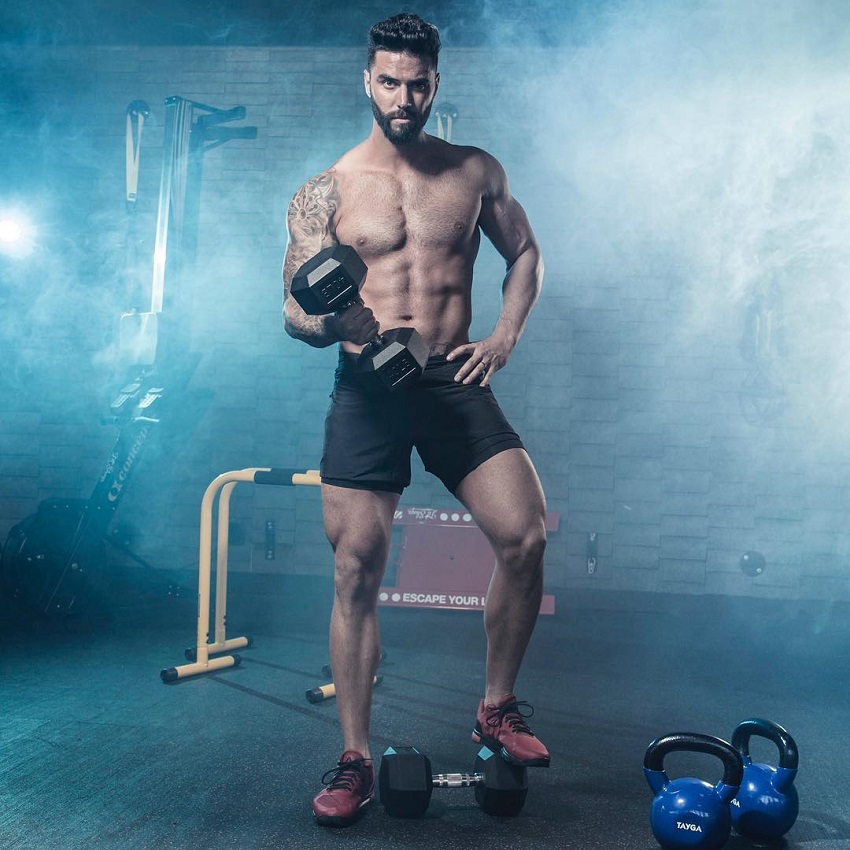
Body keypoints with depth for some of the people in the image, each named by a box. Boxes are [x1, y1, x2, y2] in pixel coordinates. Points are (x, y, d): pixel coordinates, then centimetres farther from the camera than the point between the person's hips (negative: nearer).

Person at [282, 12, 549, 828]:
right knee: (355, 571, -3)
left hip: (453, 382, 2)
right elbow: (294, 312, 3)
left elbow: (525, 253, 20)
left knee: (525, 534, -12)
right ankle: (355, 759, 10)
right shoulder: (325, 193, 3)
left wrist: (504, 336, 4)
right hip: (366, 389, -1)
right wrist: (333, 323, -21)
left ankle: (497, 708, 12)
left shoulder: (476, 172, 9)